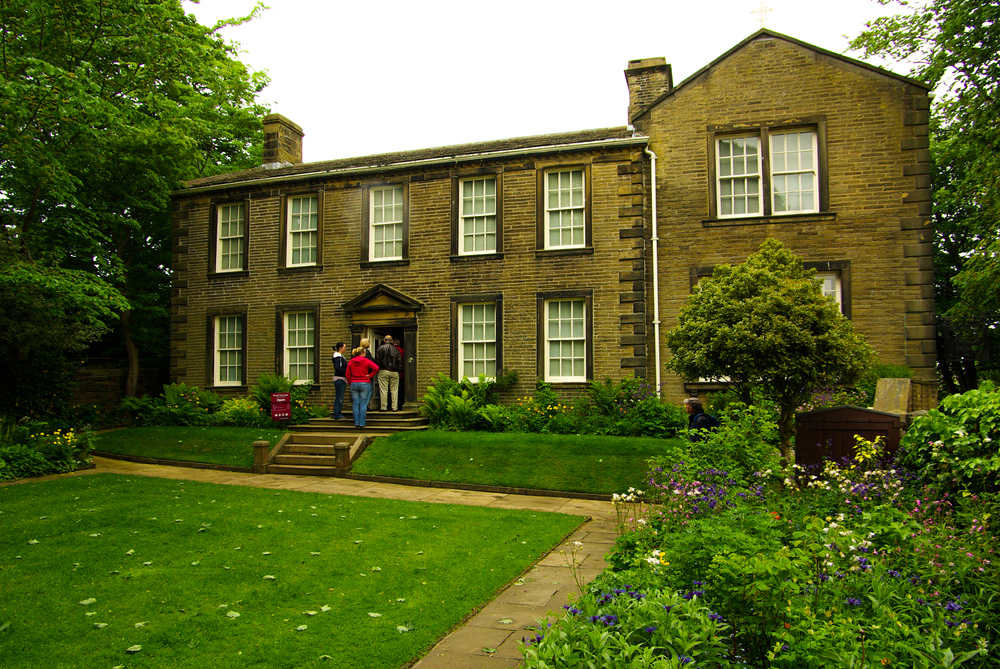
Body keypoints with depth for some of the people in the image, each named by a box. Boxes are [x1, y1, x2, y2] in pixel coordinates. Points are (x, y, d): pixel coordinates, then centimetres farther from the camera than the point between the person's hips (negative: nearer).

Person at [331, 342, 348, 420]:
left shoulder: (341, 356, 17)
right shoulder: (337, 357, -14)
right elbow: (337, 368, -24)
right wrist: (347, 372, -22)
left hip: (342, 379, 10)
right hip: (339, 379, -10)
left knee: (340, 398, 12)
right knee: (339, 398, -7)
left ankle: (338, 414, 17)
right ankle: (337, 416, -3)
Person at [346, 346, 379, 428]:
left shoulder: (350, 362, 6)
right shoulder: (366, 361, -4)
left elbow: (347, 375, 8)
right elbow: (376, 368, -16)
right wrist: (370, 375, -5)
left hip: (353, 384, 3)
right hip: (364, 383, -3)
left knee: (355, 404, 6)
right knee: (363, 404, -1)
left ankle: (356, 423, 6)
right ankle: (362, 423, -3)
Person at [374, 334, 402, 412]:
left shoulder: (380, 348, 1)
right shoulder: (396, 349, 5)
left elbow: (377, 360, -2)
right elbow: (400, 361, 3)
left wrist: (377, 369, 8)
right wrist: (399, 369, 10)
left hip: (383, 371, -1)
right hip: (394, 372, 1)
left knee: (383, 390, 0)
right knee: (394, 390, 5)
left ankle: (383, 407, 1)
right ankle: (394, 407, 5)